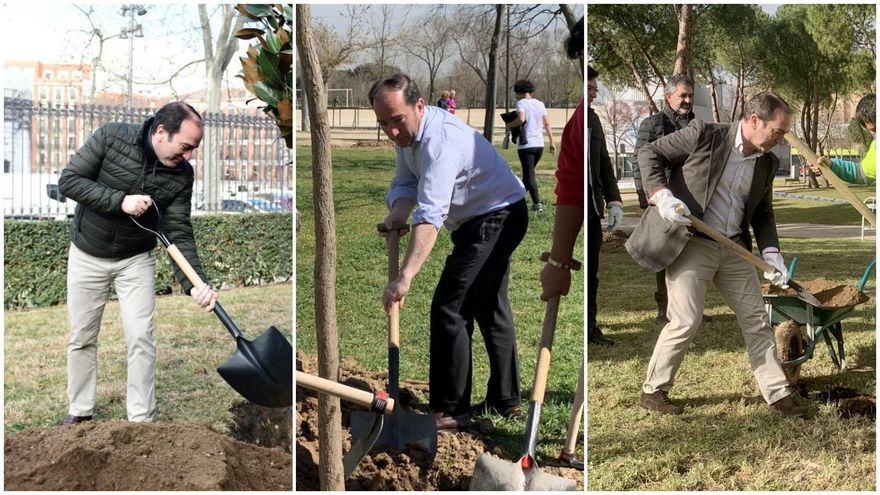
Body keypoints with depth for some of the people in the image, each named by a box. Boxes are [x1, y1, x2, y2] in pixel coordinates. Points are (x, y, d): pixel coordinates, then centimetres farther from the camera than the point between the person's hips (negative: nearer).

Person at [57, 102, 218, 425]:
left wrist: (195, 284, -29)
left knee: (141, 337, -6)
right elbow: (68, 180, -21)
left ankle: (142, 420, 3)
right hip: (87, 256, -1)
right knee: (82, 337, 8)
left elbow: (179, 232, -16)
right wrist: (120, 201, -31)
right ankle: (80, 411, 24)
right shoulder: (111, 137, -21)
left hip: (136, 260, 1)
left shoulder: (182, 174, -15)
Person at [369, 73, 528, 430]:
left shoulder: (441, 139, -33)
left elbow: (430, 215, -41)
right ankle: (505, 400, 31)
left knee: (450, 307, -13)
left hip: (497, 218, -11)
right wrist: (398, 210, -24)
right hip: (487, 220, 11)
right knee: (490, 306, 19)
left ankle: (450, 411, -7)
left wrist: (404, 278, -48)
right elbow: (405, 182, 0)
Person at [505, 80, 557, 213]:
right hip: (539, 144, 6)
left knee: (529, 176, -3)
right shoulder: (540, 103, 10)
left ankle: (537, 204, -11)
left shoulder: (521, 103, -7)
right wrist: (552, 142, 10)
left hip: (526, 144, -6)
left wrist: (509, 125, -7)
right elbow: (547, 124, 8)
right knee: (529, 173, 20)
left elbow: (521, 118, -25)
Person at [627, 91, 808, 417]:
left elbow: (763, 213, 17)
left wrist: (770, 253, 1)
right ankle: (652, 391, 8)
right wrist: (661, 195, -19)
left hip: (734, 249, 6)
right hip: (691, 243, -6)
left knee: (756, 320, 8)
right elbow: (649, 153, -5)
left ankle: (778, 395, 17)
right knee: (686, 321, -10)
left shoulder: (767, 163, 7)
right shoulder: (704, 135, -11)